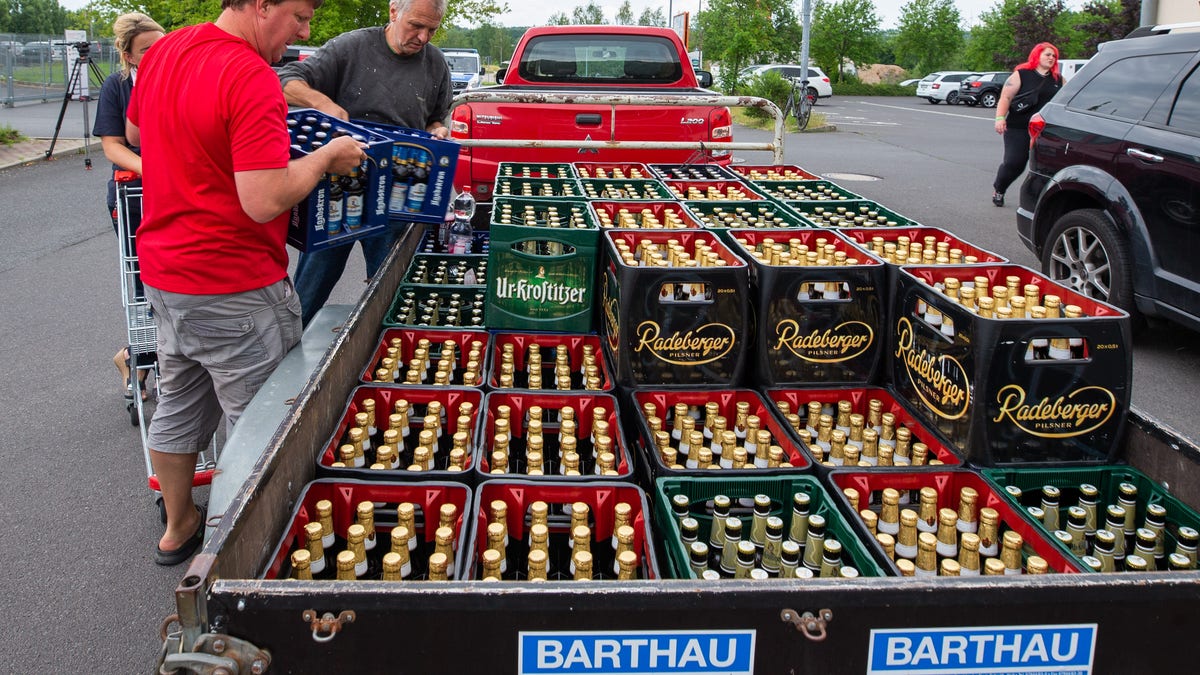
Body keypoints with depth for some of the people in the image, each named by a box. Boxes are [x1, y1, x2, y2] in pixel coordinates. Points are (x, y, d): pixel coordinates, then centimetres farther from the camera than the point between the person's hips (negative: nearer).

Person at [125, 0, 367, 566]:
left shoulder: (165, 50, 5)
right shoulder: (252, 78, -23)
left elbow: (134, 131, 22)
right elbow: (264, 200, -28)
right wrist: (327, 156, -14)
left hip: (162, 272, 9)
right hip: (233, 288, -9)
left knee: (177, 403, 22)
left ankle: (178, 527, 39)